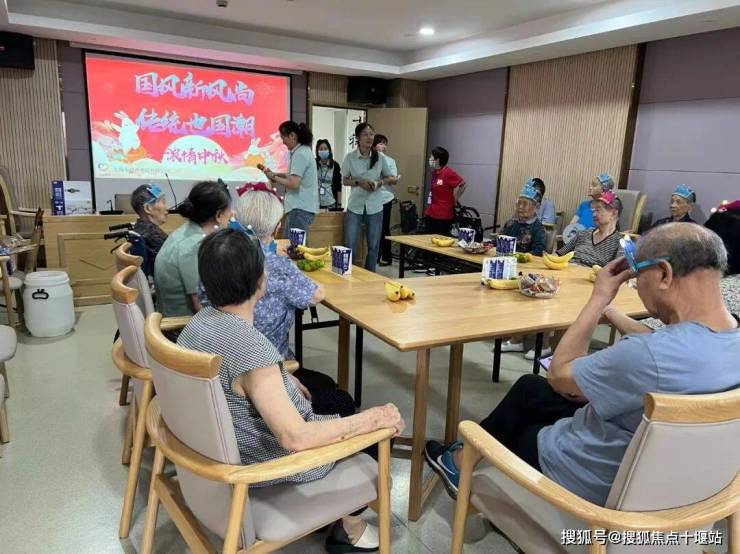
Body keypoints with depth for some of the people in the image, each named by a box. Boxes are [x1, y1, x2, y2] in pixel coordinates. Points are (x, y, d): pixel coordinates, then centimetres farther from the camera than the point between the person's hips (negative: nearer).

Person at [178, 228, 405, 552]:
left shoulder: (200, 320, -8)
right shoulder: (251, 347, -35)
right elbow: (296, 438, -34)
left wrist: (282, 385, 11)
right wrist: (372, 418, -26)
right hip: (265, 464, -8)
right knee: (377, 427, 10)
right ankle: (348, 527, 26)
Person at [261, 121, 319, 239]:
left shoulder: (300, 154, -15)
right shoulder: (303, 151, 16)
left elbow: (294, 183, -20)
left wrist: (274, 178, -6)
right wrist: (275, 174, 10)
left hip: (300, 208, -10)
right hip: (301, 207, 10)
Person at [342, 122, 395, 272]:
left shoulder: (380, 157, 0)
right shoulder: (350, 157, -5)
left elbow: (390, 178, 10)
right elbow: (345, 181, 2)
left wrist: (380, 182, -11)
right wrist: (359, 182, -16)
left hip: (375, 206, 2)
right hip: (355, 206, -1)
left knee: (373, 246, 9)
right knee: (350, 245, 0)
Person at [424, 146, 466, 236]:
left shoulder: (448, 172, -13)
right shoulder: (434, 172, 10)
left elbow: (462, 185, -14)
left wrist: (454, 200, -7)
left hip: (443, 217, -8)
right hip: (431, 215, 8)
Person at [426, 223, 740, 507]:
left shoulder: (651, 356, -38)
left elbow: (558, 374, -21)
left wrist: (599, 299, -15)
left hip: (596, 484, -7)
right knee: (528, 388, 19)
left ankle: (464, 459, 43)